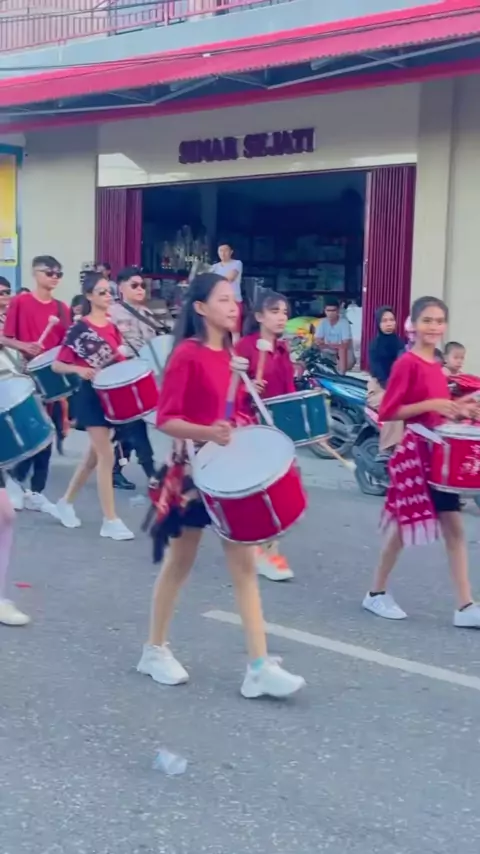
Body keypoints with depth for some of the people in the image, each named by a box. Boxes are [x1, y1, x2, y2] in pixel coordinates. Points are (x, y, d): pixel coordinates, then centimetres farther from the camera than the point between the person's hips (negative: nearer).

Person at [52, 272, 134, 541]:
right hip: (91, 396, -7)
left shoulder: (112, 327, 7)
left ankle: (66, 502, 32)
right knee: (107, 456, -9)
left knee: (94, 456, 14)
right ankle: (110, 520, -3)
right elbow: (57, 365, -10)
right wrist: (80, 370, -27)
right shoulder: (80, 329, -11)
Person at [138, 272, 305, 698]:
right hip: (193, 469, -7)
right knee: (179, 562, 7)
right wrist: (208, 432, -31)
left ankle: (260, 667, 1)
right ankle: (155, 650, 26)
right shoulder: (187, 354, -13)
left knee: (244, 564, 1)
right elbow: (166, 419, -17)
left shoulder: (227, 354, 10)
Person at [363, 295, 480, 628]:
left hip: (440, 450, 8)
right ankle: (377, 593, 22)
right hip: (414, 451, -8)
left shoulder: (437, 367, 12)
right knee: (405, 524, 4)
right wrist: (430, 404, -23)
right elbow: (388, 412, -19)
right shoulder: (407, 363, -13)